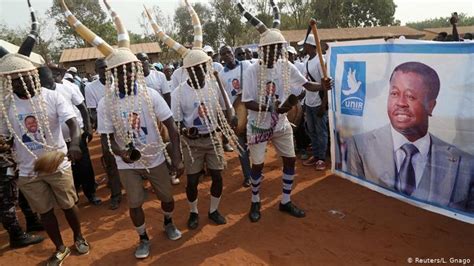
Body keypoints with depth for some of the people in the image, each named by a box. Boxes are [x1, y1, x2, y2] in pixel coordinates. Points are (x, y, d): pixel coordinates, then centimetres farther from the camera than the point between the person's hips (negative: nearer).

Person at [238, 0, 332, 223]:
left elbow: (306, 84, -1)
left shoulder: (287, 67, -4)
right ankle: (255, 202, 28)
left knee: (290, 161, 9)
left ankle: (285, 202, 28)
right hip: (258, 126, -5)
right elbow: (247, 102, -19)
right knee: (258, 165, 4)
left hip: (281, 124, 5)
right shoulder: (253, 70, -18)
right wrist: (272, 108, -30)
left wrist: (321, 87, -23)